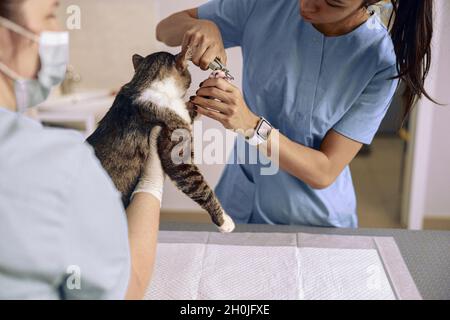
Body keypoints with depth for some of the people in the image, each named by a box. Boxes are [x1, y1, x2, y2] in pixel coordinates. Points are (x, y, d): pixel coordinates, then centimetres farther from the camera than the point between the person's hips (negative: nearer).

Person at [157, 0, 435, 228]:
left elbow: (324, 172, -20)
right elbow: (165, 29, -4)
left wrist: (252, 126, -34)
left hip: (315, 223, -2)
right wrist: (202, 26, -26)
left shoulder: (381, 60, -21)